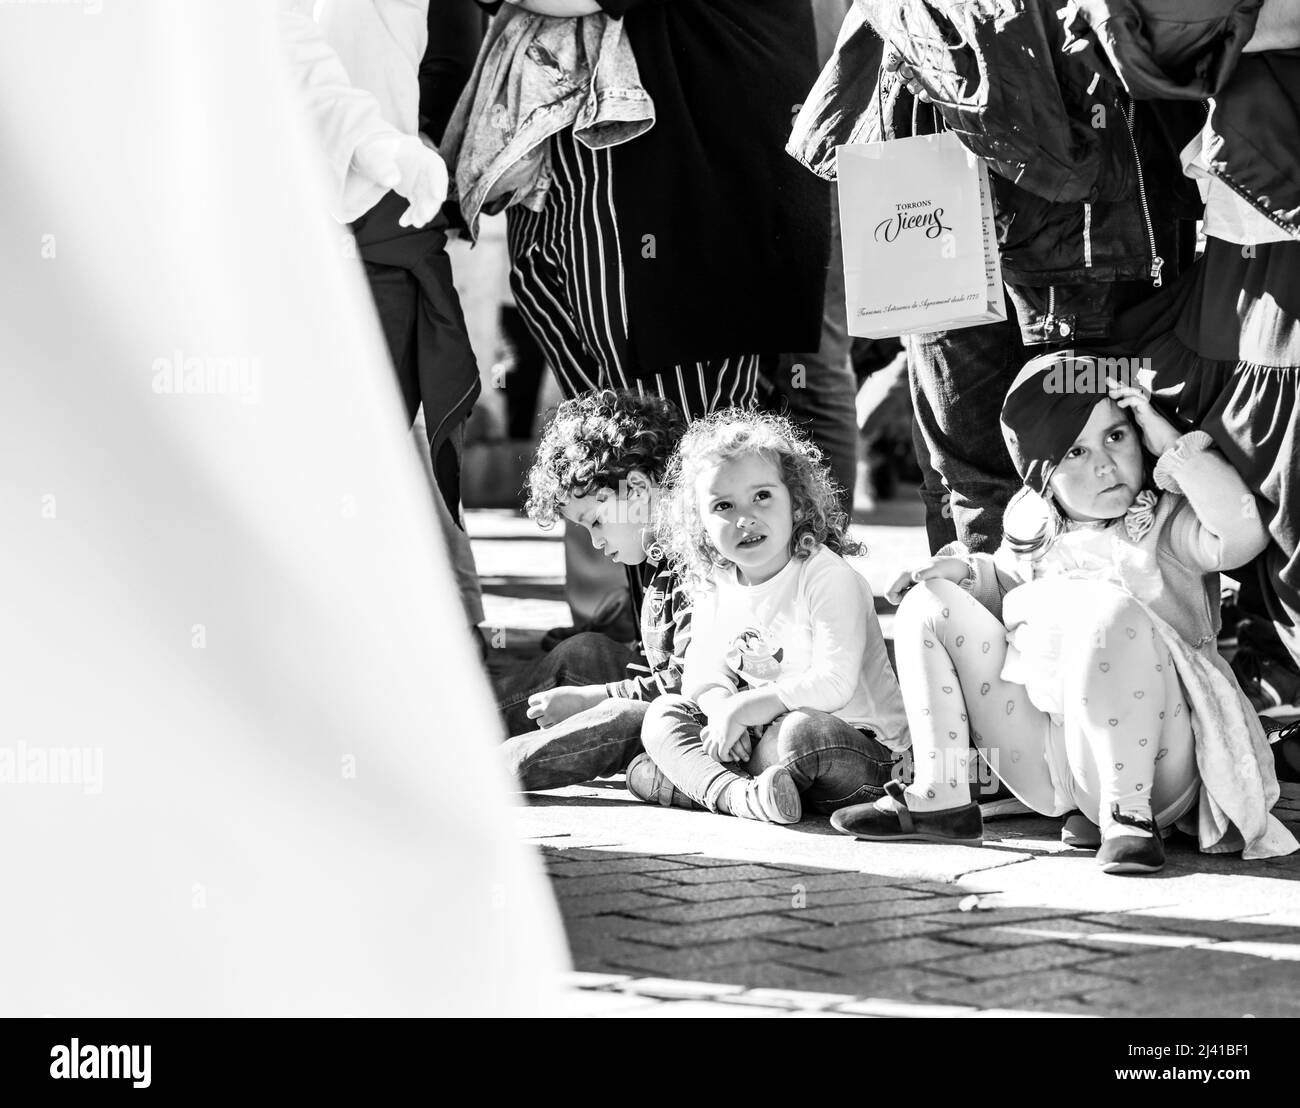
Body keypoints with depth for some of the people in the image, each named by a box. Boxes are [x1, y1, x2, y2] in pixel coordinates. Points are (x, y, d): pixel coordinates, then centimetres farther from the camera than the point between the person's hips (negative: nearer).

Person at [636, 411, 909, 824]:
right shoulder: (713, 586, 4)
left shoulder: (828, 578, -17)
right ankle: (739, 795, -29)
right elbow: (704, 671, 5)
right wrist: (720, 710, -19)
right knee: (664, 715, -5)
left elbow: (833, 684, -25)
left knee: (805, 732, -38)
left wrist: (744, 708, -24)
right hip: (757, 733, 7)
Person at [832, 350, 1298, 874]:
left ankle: (1130, 816, -29)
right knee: (930, 605, 3)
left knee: (1113, 611, -35)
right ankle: (940, 799, -3)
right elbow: (1008, 582, 34)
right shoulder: (1034, 529, 14)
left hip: (1146, 756, -6)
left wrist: (1170, 443, -16)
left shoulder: (1165, 523, -1)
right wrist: (966, 568, 11)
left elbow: (1242, 535, -22)